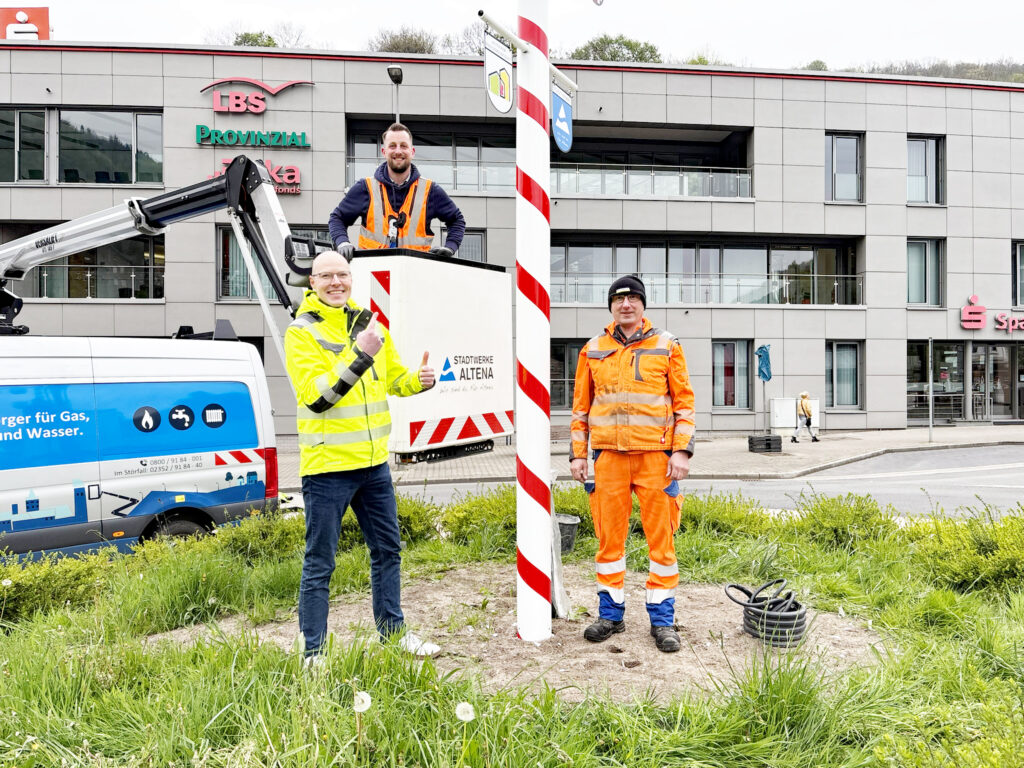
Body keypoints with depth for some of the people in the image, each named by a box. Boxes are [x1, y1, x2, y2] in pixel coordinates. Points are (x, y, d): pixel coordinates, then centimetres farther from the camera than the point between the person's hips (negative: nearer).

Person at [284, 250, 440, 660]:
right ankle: (314, 653, 18)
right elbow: (315, 396, -20)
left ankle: (393, 631, 35)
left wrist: (418, 380, -3)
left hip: (373, 462, 7)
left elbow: (393, 379, 19)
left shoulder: (370, 323, 10)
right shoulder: (301, 332, -8)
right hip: (326, 465, -6)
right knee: (319, 564, 4)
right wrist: (360, 355, -26)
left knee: (387, 550, 18)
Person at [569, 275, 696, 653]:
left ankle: (662, 619, 15)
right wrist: (578, 454, 8)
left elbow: (684, 400, 3)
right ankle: (611, 613, 21)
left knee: (660, 537, 2)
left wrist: (682, 450, -6)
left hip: (656, 454, -2)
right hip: (608, 455, 2)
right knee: (609, 536, 7)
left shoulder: (666, 345, 5)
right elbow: (581, 406, 13)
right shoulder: (593, 349, 10)